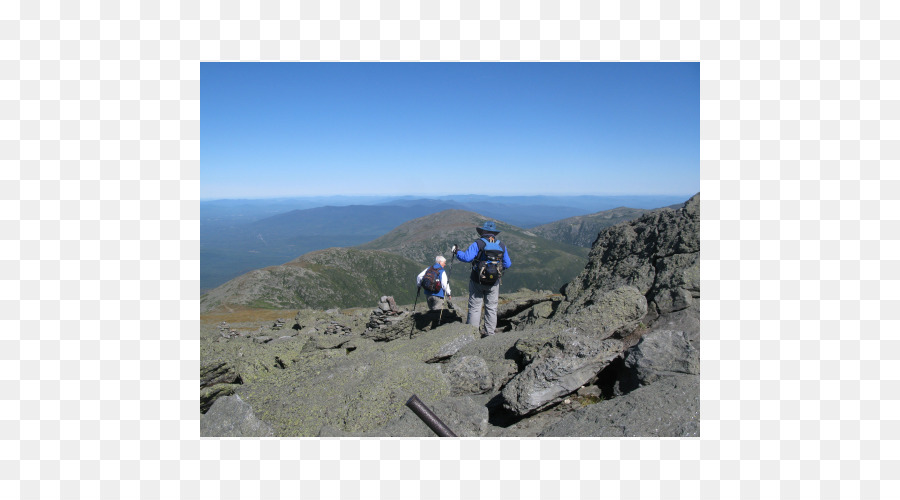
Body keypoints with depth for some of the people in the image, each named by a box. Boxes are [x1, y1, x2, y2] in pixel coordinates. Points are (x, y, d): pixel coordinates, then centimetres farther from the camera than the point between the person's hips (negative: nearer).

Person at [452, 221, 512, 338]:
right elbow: (507, 265, 7)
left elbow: (467, 257, -19)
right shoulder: (502, 246, 3)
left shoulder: (478, 243, -9)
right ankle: (489, 333, 18)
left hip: (477, 281, -3)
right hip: (494, 283, 3)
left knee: (474, 307, 5)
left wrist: (457, 251, -2)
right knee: (491, 307, 13)